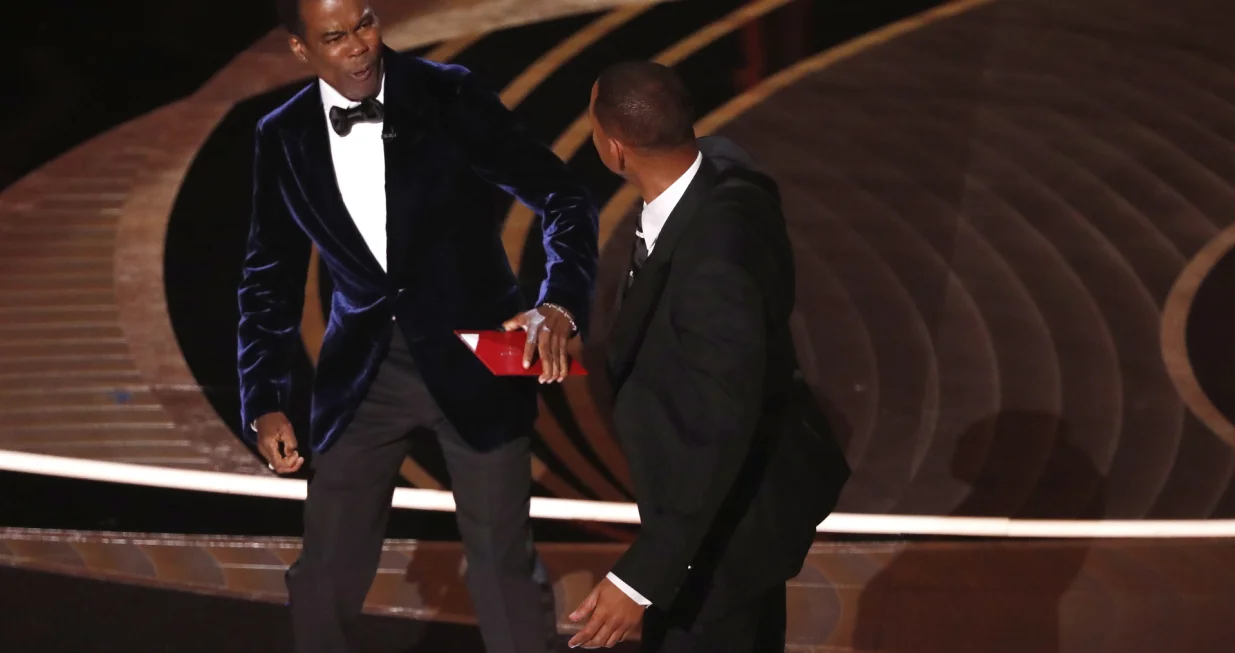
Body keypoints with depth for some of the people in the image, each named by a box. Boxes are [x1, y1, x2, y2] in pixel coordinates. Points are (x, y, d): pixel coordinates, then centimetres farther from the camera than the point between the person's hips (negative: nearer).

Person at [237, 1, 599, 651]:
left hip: (472, 357, -2)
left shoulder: (449, 96, -11)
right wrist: (265, 402, 2)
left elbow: (562, 197, -10)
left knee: (503, 562, 2)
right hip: (364, 371, 2)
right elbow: (270, 278, 8)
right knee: (325, 571, 6)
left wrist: (559, 303, -28)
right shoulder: (283, 138, -2)